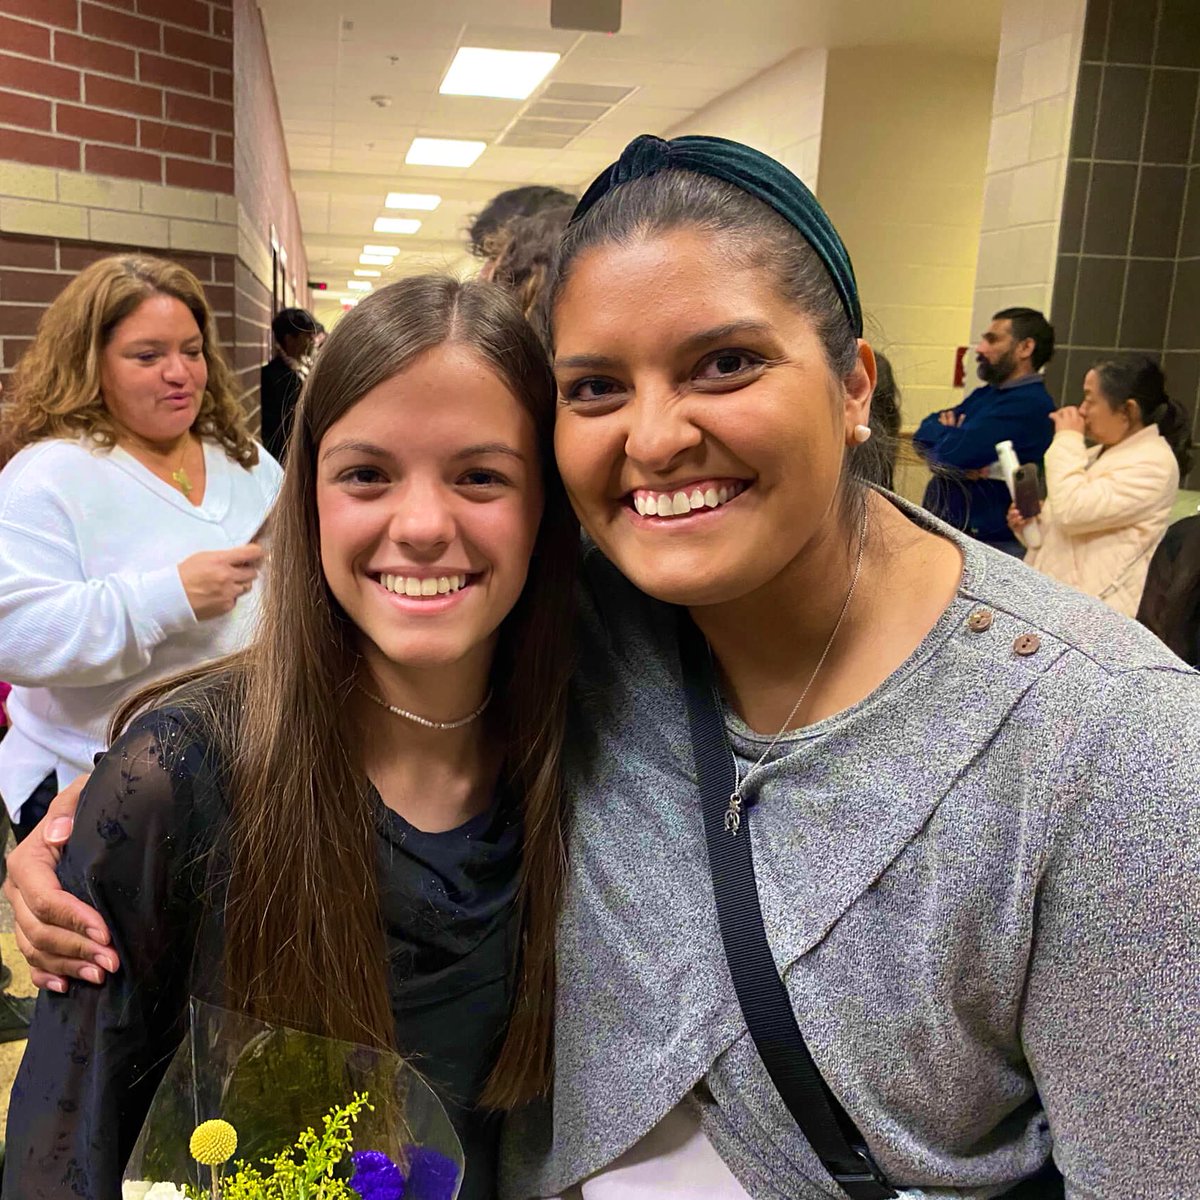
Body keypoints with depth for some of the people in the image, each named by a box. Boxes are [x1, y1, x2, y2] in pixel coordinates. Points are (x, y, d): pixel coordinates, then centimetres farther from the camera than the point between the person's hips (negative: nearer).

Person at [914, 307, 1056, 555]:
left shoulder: (1029, 404, -14)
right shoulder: (985, 394, 16)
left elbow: (951, 452, -22)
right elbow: (923, 436, 8)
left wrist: (943, 432, 0)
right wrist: (950, 434, -13)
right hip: (946, 530, 8)